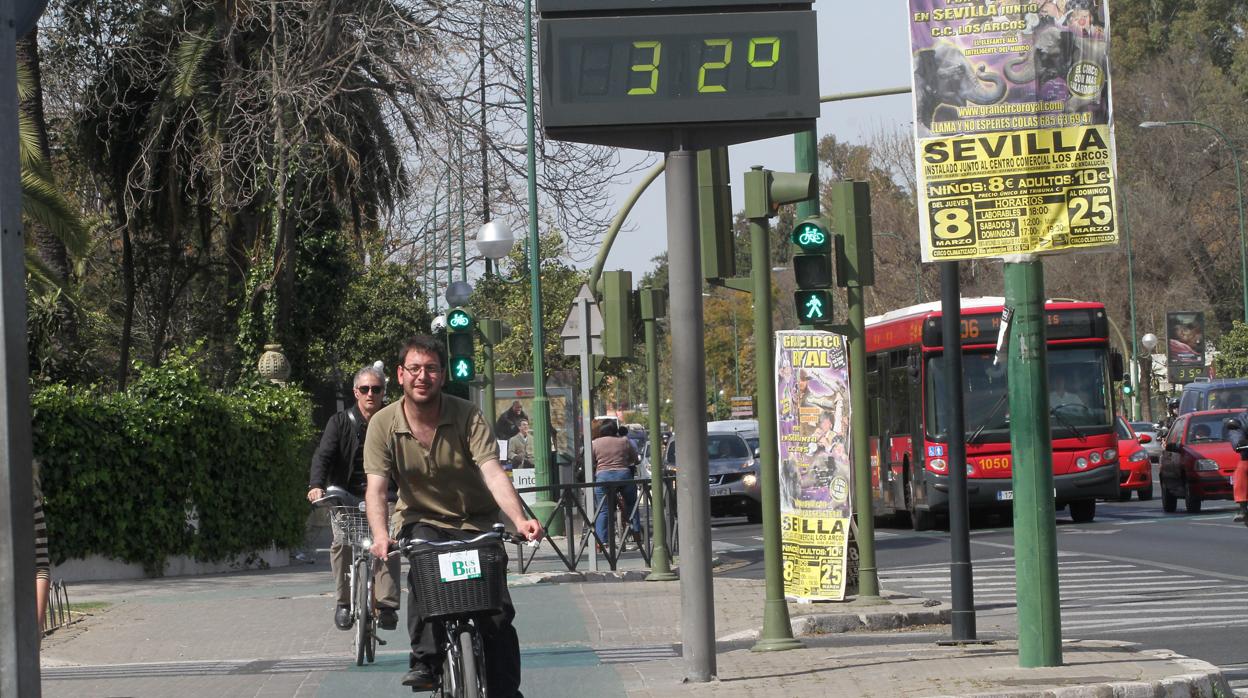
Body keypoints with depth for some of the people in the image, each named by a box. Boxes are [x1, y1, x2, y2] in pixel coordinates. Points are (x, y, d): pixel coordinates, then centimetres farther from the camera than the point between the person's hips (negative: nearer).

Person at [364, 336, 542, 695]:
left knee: (497, 612, -10)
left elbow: (493, 472, -23)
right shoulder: (384, 424, -9)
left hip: (475, 522, 0)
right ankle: (424, 658, -26)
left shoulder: (467, 416, -13)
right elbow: (376, 487, -15)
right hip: (422, 520, 0)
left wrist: (519, 520, -40)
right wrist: (380, 536, -34)